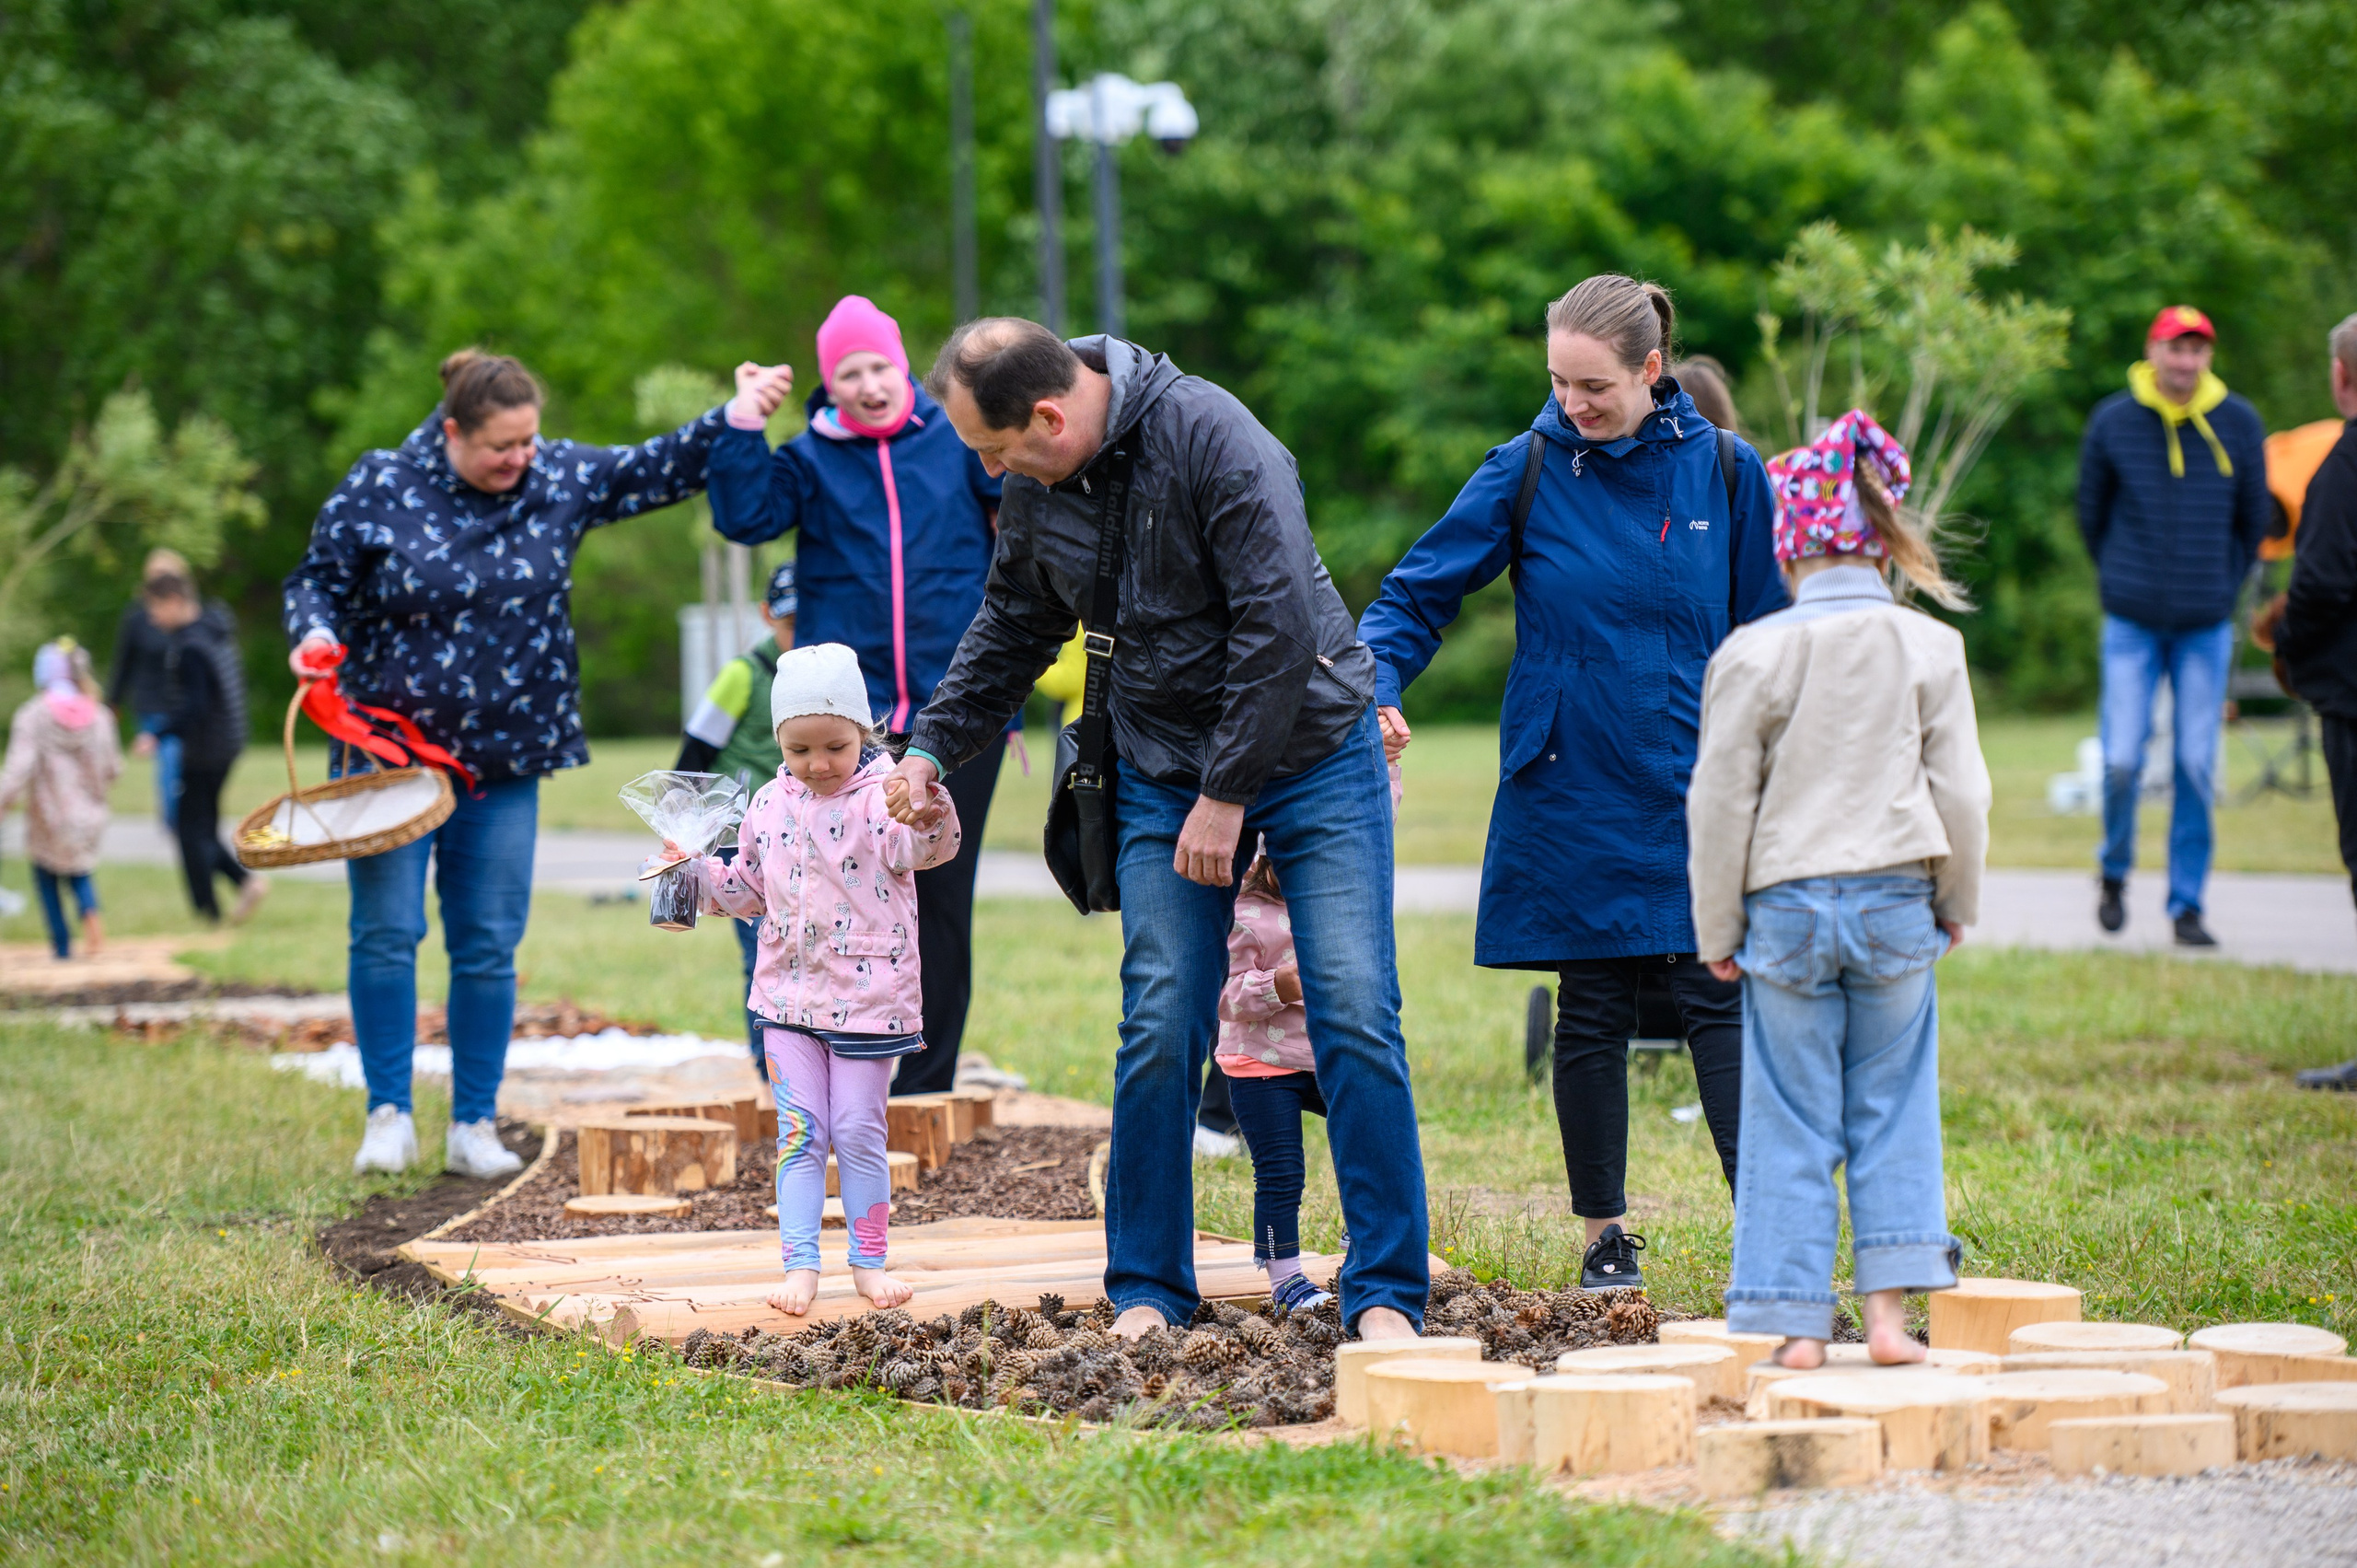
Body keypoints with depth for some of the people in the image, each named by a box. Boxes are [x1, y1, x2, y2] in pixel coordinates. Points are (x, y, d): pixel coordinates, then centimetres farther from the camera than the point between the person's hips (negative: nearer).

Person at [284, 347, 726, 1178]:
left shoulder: (561, 480, 1)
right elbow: (316, 580, 1)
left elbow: (662, 466, 6)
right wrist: (316, 636, -19)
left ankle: (475, 1126, 12)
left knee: (489, 948, 4)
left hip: (505, 763, 2)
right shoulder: (378, 489, -6)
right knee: (386, 934, -4)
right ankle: (389, 1117, 6)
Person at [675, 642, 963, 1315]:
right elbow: (750, 889, 19)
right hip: (789, 995, 4)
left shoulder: (880, 796, -9)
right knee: (800, 1133, 2)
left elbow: (922, 847, -28)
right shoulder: (770, 805, 6)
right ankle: (800, 1265, 4)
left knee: (859, 1133, 2)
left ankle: (869, 1261, 15)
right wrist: (697, 872, 5)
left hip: (868, 998, -4)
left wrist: (928, 809, -49)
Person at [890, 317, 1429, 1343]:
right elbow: (1012, 628, 19)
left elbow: (1278, 620, -23)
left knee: (1355, 1017, -9)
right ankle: (1147, 1291, 7)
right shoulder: (1034, 489, 0)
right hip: (1161, 774, 5)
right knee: (1159, 1028, -4)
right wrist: (934, 745, 13)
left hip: (1308, 749, -5)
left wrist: (1228, 794, -20)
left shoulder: (1208, 435, -22)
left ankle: (1387, 1295, -4)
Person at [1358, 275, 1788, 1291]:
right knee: (1592, 1013, 6)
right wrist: (1378, 685, -17)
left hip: (1695, 793, 0)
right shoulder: (1528, 471, -3)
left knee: (1719, 1000, -6)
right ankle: (1605, 1234, 17)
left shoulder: (1724, 472, 0)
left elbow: (1762, 636, 8)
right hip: (1573, 796, 0)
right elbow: (1418, 594, 2)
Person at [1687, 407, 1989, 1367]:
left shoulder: (1754, 654, -6)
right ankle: (1889, 1310, 8)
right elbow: (1961, 793, 3)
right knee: (1893, 1109, 11)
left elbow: (1720, 802, -2)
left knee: (1790, 1121, 4)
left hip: (1785, 903, -1)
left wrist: (1717, 928, 8)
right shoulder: (1929, 648, -1)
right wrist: (1956, 905, 17)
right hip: (1896, 900, 1)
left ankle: (1799, 1325, 4)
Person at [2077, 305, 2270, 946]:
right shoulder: (2112, 422, -3)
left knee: (2198, 765, -1)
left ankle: (2187, 903, 9)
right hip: (2132, 625, -1)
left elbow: (2255, 519, 11)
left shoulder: (2239, 424, -1)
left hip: (2207, 627, 1)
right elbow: (2091, 512, 10)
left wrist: (2223, 586, 9)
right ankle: (2115, 873, 20)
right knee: (2122, 760, -6)